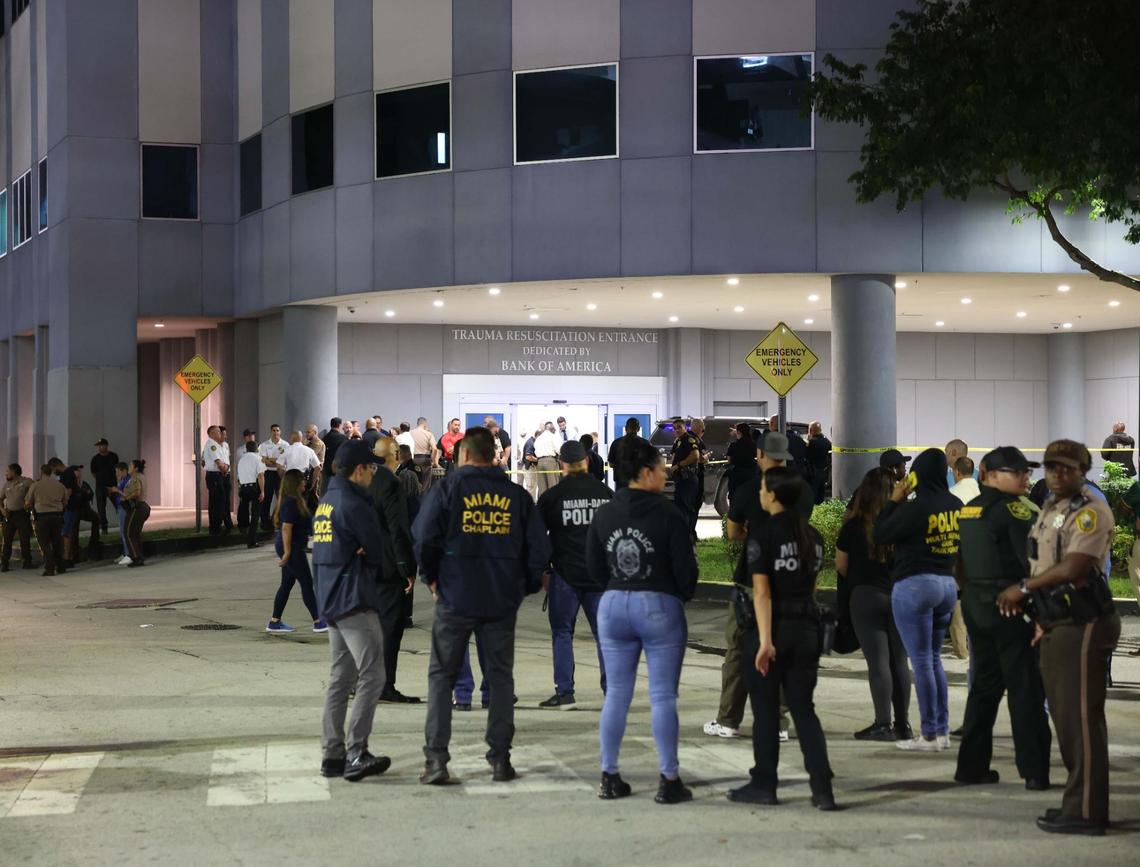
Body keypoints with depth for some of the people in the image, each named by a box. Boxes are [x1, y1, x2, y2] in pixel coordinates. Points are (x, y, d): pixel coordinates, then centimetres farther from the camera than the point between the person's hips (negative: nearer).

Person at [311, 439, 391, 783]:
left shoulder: (325, 502, 15)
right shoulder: (354, 504, -14)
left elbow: (324, 550, 14)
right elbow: (378, 553, -9)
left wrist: (353, 556, -2)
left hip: (330, 600, 10)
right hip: (355, 601, -10)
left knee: (340, 678, 12)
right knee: (371, 677, -10)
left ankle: (333, 755, 13)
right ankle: (356, 754, -14)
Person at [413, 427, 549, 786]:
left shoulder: (447, 488, -2)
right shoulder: (516, 494, 5)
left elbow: (424, 537, -10)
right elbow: (539, 547, 3)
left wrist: (432, 578, 4)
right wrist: (526, 585, 15)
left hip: (455, 598, -2)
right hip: (502, 600, 2)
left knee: (442, 675, 6)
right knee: (501, 676, 11)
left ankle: (436, 759, -1)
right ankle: (500, 758, 9)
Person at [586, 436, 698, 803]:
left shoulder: (604, 514, 4)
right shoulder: (668, 514, -11)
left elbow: (593, 565, 9)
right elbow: (685, 566, -9)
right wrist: (683, 595, 9)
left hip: (613, 606, 5)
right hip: (660, 607, -5)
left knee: (616, 695, 11)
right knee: (663, 697, 0)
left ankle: (609, 777, 13)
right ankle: (669, 780, 1)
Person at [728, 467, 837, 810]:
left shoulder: (763, 534, -12)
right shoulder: (812, 536, 8)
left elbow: (761, 591, -18)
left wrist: (765, 639, -21)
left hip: (770, 627, -5)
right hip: (806, 628, 5)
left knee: (765, 711, 7)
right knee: (804, 709, 8)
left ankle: (764, 785, 15)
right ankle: (822, 789, 1)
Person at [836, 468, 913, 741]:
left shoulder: (854, 526, -7)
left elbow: (841, 565, 1)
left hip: (866, 597, -3)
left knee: (877, 662, -1)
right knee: (899, 661, 10)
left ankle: (883, 724, -4)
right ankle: (903, 724, 15)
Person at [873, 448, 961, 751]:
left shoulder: (916, 508, -17)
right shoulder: (957, 506, 4)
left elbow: (879, 536, -12)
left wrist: (894, 501, -5)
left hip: (915, 585, -7)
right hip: (948, 584, 7)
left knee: (921, 661, -2)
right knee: (934, 659, 16)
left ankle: (929, 735, 0)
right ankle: (943, 731, 16)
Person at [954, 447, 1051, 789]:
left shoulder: (967, 510, 11)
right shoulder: (1013, 508, -14)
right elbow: (1033, 560, -18)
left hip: (976, 608, 8)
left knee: (985, 684, 15)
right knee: (1025, 689, -2)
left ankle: (972, 765, 17)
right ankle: (1034, 771, 0)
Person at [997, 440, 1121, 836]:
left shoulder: (1091, 511, -14)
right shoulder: (1049, 509, 15)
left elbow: (1072, 568, -23)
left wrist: (1023, 588, -14)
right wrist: (1025, 597, 9)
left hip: (1083, 627, -10)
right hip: (1055, 626, 10)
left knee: (1080, 718, -6)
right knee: (1064, 716, 15)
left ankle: (1086, 812, -1)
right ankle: (1076, 801, 25)